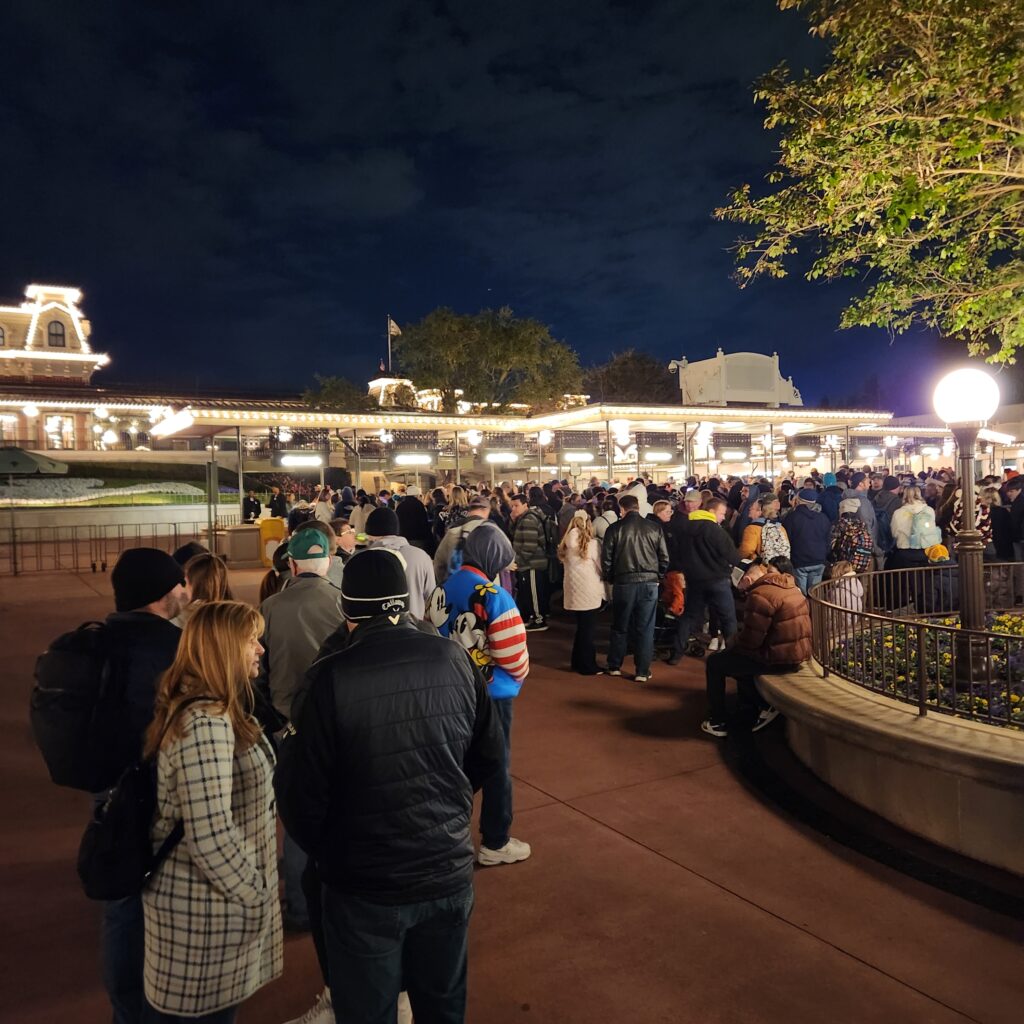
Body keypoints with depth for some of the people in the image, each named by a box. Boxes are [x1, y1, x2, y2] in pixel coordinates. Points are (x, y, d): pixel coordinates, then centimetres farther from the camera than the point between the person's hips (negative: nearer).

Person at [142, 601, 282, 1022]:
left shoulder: (217, 710, 5)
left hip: (209, 896, 9)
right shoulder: (205, 724, -27)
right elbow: (210, 837, -29)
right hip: (206, 907, -9)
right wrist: (254, 894, -15)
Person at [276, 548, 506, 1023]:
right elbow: (490, 757, 1)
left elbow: (301, 793, -15)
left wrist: (326, 853, 5)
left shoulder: (332, 676, -21)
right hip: (449, 872, 3)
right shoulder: (453, 659, -10)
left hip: (365, 886, -3)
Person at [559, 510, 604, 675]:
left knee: (581, 626, 18)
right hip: (588, 591, -6)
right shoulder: (591, 544, -12)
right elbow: (602, 567, -7)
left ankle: (578, 661, 26)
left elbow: (566, 564, 6)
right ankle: (587, 666, 10)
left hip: (574, 590, 6)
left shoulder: (568, 543, 3)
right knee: (587, 628, 4)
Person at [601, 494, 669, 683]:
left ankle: (614, 666, 24)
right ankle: (642, 671, 9)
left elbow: (606, 558, -2)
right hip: (649, 582, 0)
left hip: (623, 582, 0)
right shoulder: (655, 527, 0)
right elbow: (664, 558, 2)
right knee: (645, 629, 6)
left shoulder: (615, 528, -4)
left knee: (620, 627, 15)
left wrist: (609, 579, 14)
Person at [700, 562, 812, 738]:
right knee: (736, 656, 27)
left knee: (714, 662, 5)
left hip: (779, 657, -9)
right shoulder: (790, 586, 12)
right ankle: (763, 704, 22)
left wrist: (731, 645, 2)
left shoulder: (760, 595, -18)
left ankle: (718, 723, 11)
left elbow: (750, 640, -18)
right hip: (797, 653, 9)